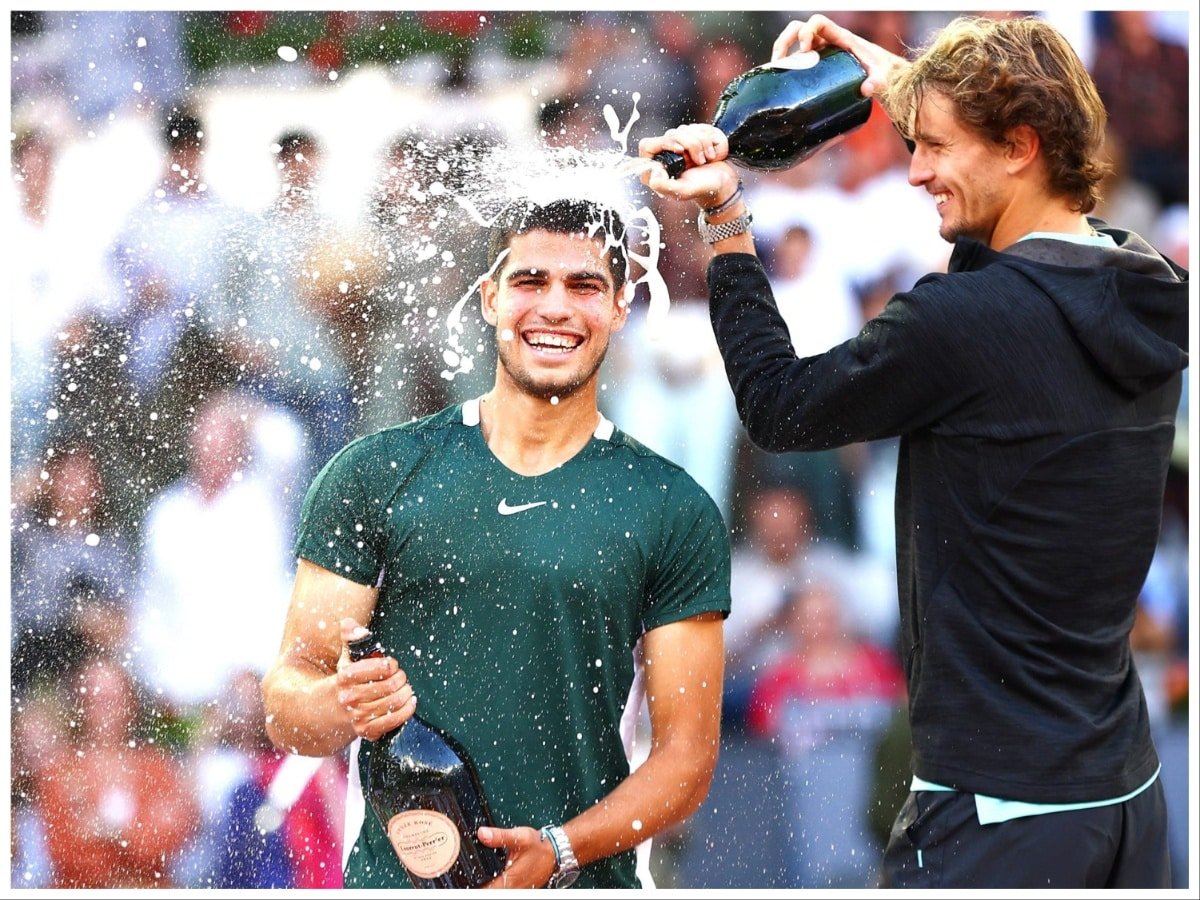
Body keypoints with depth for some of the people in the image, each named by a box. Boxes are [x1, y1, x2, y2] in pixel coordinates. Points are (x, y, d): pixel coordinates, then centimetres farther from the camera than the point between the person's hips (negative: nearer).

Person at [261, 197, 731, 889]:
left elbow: (687, 754, 3)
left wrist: (558, 849, -12)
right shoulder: (376, 474, 4)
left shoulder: (676, 512, 4)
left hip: (587, 881, -2)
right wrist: (343, 706, -19)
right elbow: (288, 690, 4)